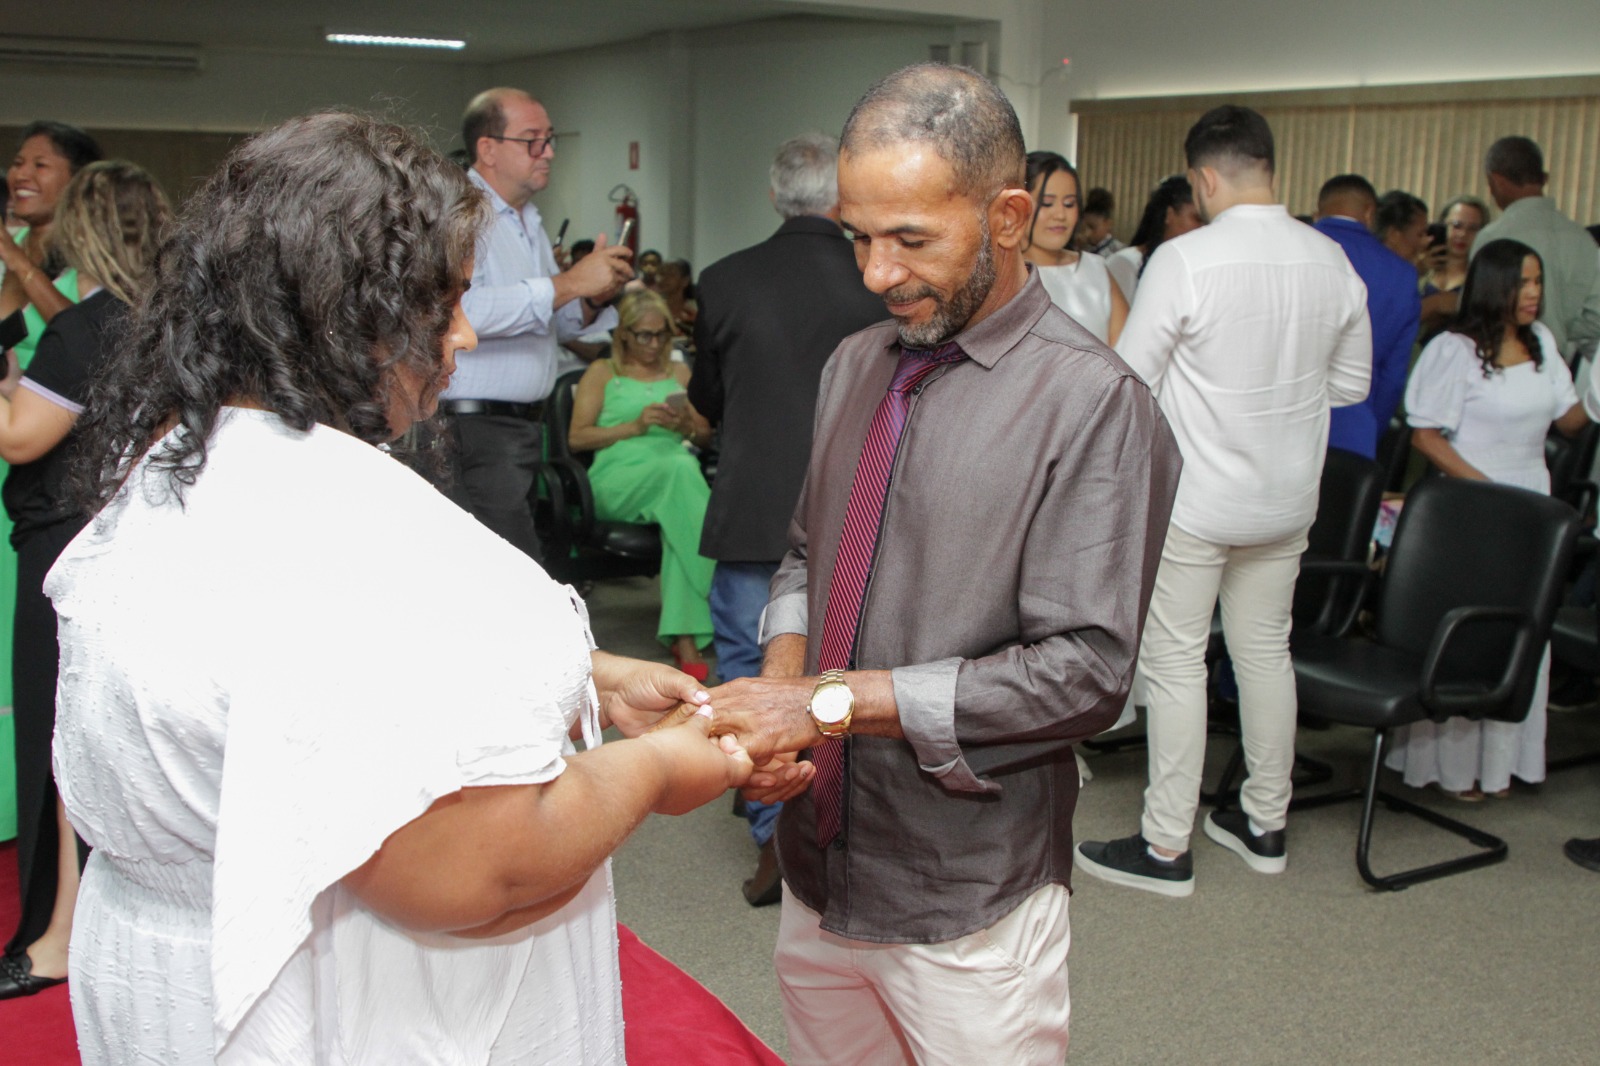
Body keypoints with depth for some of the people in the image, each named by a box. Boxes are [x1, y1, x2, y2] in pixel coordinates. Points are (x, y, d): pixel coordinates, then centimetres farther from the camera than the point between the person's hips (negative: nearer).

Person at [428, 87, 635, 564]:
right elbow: (464, 311, -28)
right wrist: (568, 283, -23)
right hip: (474, 430, -9)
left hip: (524, 424, 9)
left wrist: (592, 300, 3)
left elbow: (556, 325, 26)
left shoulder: (529, 222, 21)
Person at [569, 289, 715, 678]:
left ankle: (684, 634, -45)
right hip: (617, 479, -3)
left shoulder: (679, 372, 29)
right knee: (680, 469, -39)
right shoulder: (602, 372, 19)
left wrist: (686, 426, 2)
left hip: (676, 470, 3)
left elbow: (706, 436, 25)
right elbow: (577, 437, 6)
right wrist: (633, 426, -4)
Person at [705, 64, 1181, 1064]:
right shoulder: (855, 365, 6)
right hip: (820, 868, 6)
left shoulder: (1091, 401, -16)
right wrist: (782, 675, -5)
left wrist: (837, 701, -21)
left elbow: (1084, 670, -21)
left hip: (966, 902, -6)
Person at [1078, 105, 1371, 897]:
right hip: (1288, 498, 6)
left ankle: (1166, 847, 11)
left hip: (1193, 499, -6)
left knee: (1175, 662, 4)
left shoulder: (1184, 260, -19)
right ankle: (1265, 824, 30)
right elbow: (1352, 382, 9)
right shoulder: (1332, 260, -1)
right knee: (1265, 651, 17)